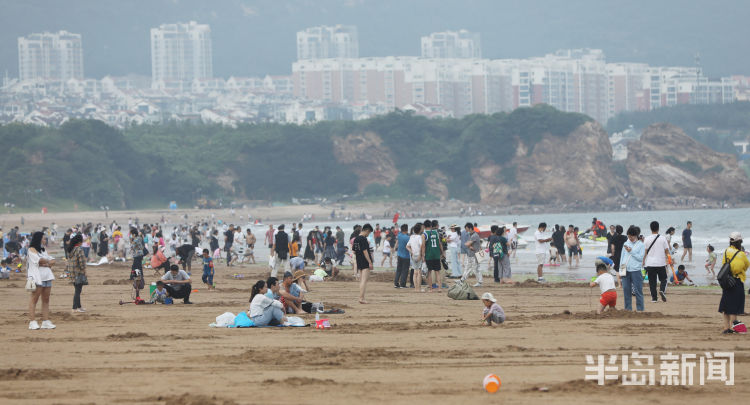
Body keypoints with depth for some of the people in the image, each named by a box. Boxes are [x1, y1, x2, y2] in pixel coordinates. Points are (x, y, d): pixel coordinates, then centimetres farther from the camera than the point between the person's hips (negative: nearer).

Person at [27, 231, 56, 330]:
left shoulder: (42, 250, 21)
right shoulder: (32, 250, -2)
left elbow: (52, 261, 14)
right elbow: (39, 260, -16)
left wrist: (45, 264, -6)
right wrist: (48, 262, 2)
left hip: (47, 277, 8)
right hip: (37, 277, -8)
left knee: (46, 300, 5)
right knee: (34, 299, -8)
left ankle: (46, 321, 6)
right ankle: (32, 321, -11)